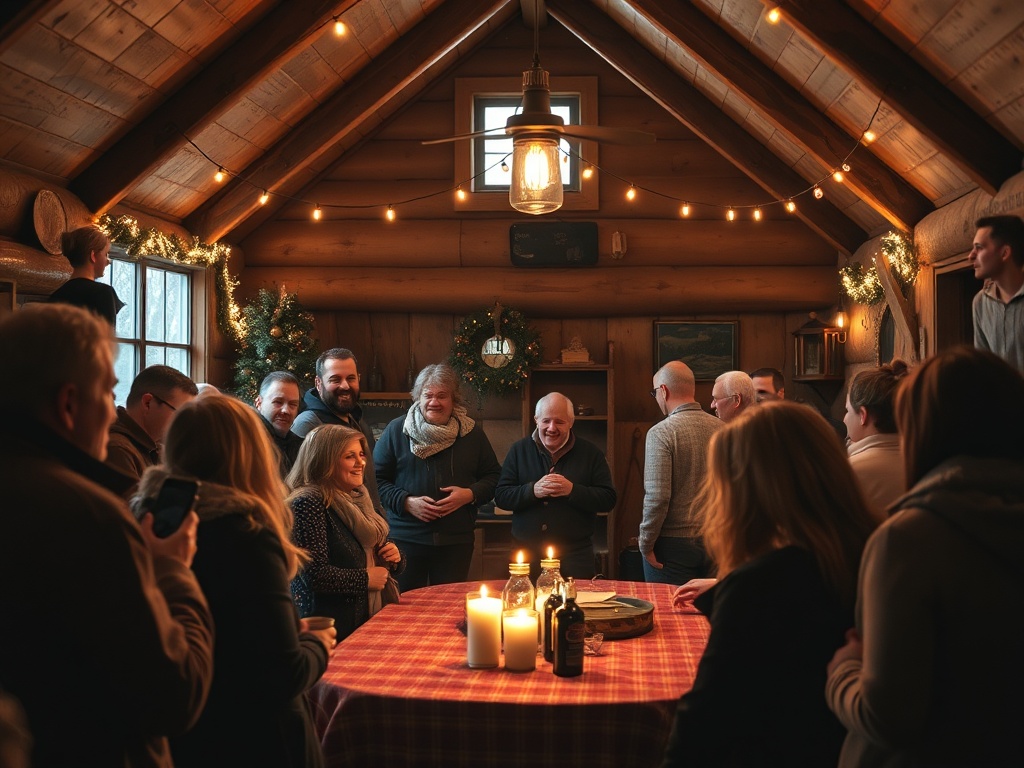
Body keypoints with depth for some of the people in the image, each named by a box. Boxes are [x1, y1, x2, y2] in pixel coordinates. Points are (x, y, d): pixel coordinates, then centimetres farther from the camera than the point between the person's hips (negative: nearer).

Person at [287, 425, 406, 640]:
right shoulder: (308, 503, -15)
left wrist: (395, 557, -1)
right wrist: (365, 579, -13)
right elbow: (314, 574, -24)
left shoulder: (359, 500, 13)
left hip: (372, 619, 8)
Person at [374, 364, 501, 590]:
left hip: (456, 542, 1)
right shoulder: (396, 430, 2)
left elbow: (493, 476, 11)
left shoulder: (471, 432, 7)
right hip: (406, 539, -1)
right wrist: (406, 502, -13)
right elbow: (377, 479, 1)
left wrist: (470, 494, -8)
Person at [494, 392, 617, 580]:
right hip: (527, 551, 1)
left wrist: (572, 490, -16)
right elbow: (500, 497, 2)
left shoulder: (590, 453, 4)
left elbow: (608, 499, -2)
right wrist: (533, 490, -15)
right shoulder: (519, 450, 7)